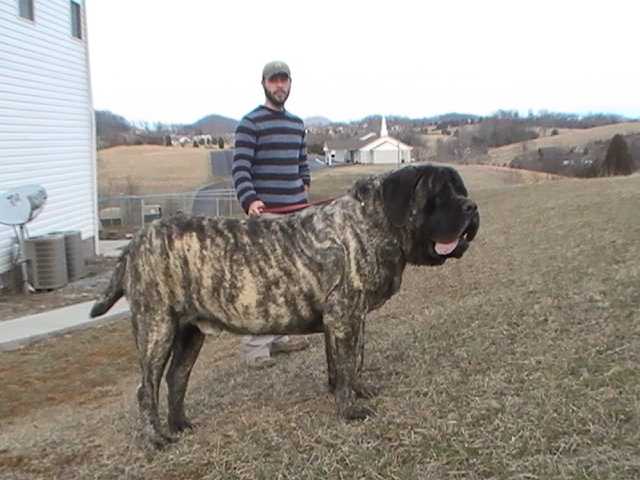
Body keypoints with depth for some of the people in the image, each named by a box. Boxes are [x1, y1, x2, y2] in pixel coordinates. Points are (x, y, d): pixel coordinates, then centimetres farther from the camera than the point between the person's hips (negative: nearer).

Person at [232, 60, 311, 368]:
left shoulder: (297, 124, 17)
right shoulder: (250, 123, -5)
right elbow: (240, 168, -12)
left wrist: (305, 184, 10)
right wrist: (249, 200, -26)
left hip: (296, 210, 7)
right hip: (266, 212, -7)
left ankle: (278, 336, 24)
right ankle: (255, 345, 0)